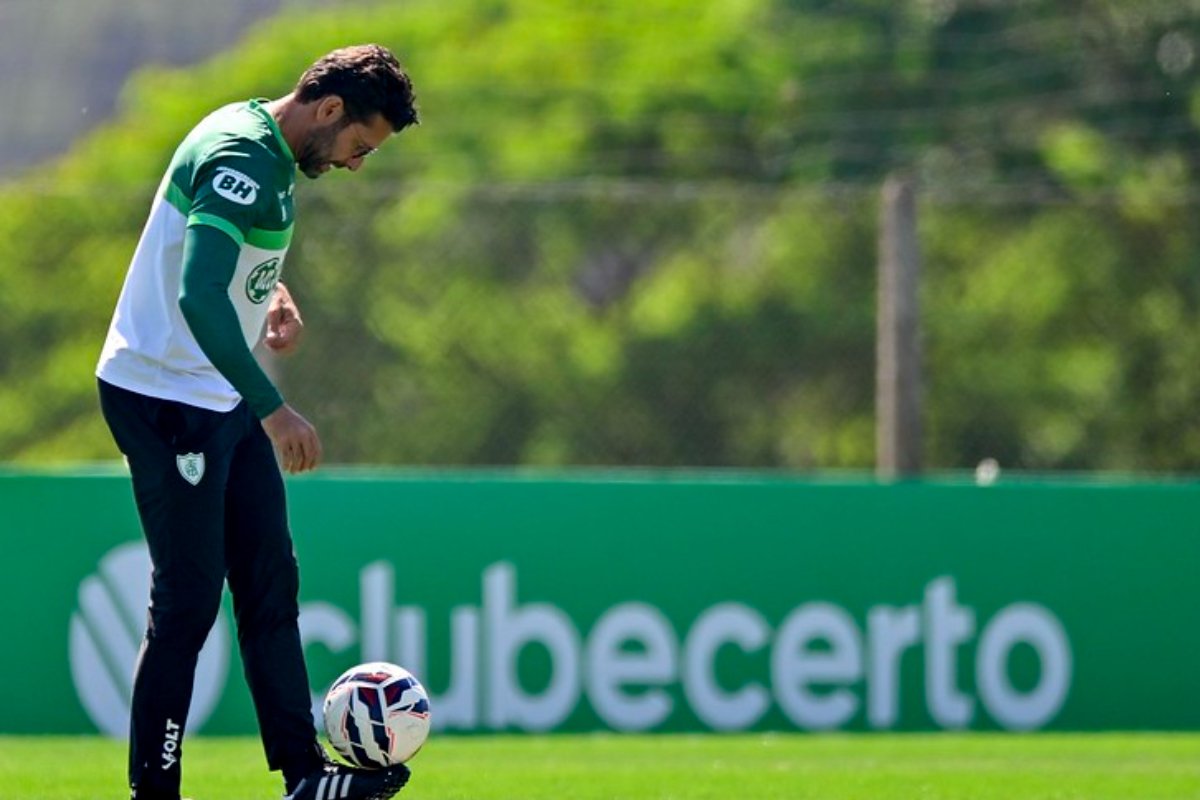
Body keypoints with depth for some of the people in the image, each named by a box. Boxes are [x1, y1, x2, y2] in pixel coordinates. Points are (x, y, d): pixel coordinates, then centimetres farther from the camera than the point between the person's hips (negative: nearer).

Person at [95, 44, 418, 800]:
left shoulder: (270, 153, 9)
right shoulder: (240, 160, -22)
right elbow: (199, 297, -33)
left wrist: (277, 296, 10)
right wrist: (273, 410, -33)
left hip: (223, 399, 10)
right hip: (165, 398, -10)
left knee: (270, 581, 9)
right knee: (189, 600, -7)